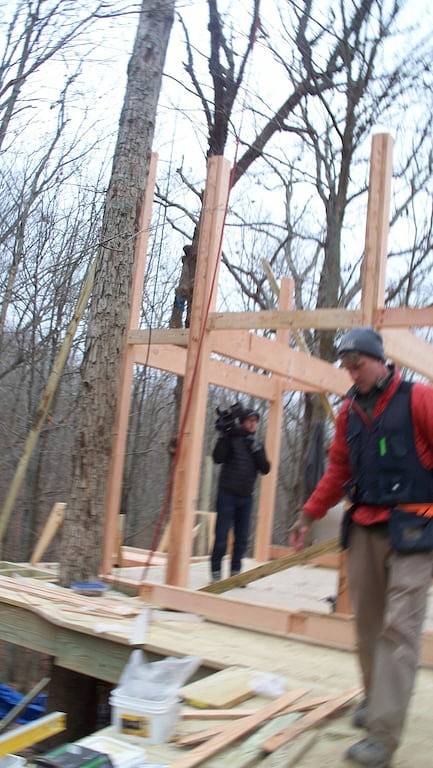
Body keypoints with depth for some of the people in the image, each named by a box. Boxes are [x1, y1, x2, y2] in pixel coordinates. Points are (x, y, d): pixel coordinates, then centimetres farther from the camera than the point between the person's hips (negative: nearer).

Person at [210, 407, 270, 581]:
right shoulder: (232, 439, -2)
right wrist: (225, 435, -23)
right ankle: (216, 572, 4)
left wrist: (257, 450, -11)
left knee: (242, 538, 8)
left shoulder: (256, 444, 12)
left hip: (246, 497, 5)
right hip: (227, 494, -5)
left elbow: (265, 469, 2)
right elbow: (218, 458, -17)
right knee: (222, 535, -5)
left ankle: (235, 572, 18)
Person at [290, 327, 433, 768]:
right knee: (367, 622, 11)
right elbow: (338, 470, 19)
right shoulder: (349, 412, 12)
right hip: (363, 529, 6)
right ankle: (374, 698, 29)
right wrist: (309, 514, 16)